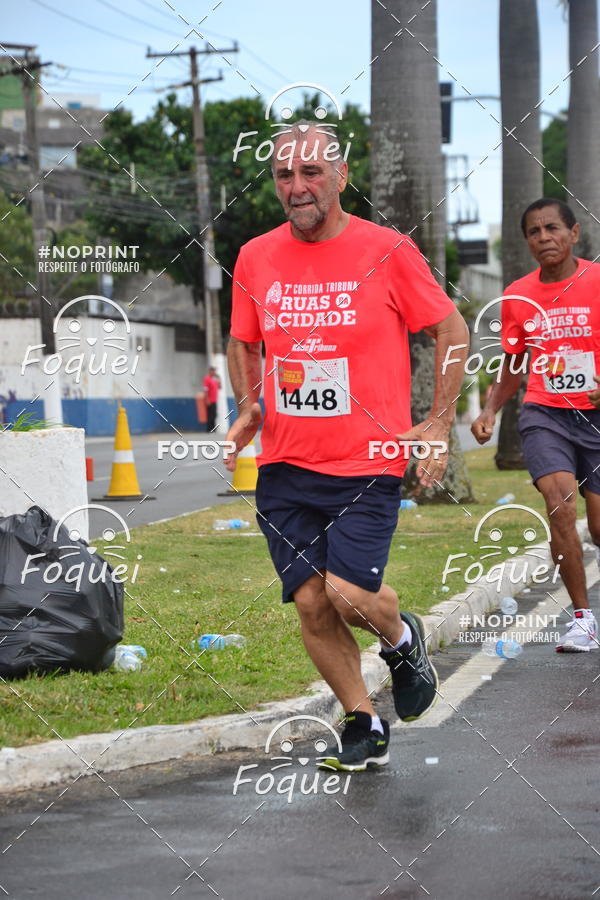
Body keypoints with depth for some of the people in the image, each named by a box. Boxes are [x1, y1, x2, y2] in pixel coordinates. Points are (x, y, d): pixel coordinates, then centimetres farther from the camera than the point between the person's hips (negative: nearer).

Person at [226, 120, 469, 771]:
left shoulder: (387, 252, -6)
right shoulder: (255, 259, 5)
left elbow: (451, 329, 4)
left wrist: (438, 424, -2)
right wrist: (247, 410, 5)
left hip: (367, 465, -4)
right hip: (283, 469, 4)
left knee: (349, 593, -16)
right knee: (311, 604, 2)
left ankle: (401, 638, 19)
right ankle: (363, 725, 20)